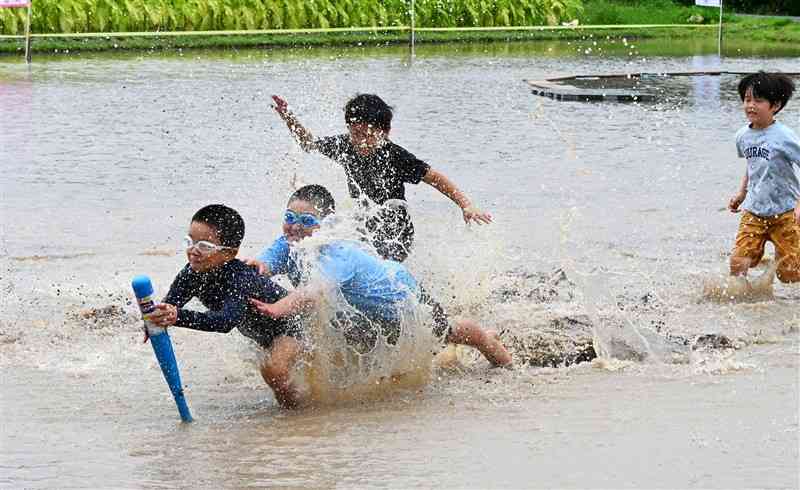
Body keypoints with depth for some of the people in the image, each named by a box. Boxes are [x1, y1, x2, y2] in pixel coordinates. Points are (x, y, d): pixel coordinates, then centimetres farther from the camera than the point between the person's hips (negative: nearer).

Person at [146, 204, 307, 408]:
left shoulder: (240, 277, -41)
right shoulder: (192, 274, -21)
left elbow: (227, 320, -56)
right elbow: (168, 304, -29)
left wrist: (179, 316, -68)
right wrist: (156, 318, -54)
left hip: (287, 324, -8)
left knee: (272, 370, -31)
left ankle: (295, 404, -5)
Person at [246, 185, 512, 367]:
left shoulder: (337, 256, -46)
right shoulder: (285, 247, -24)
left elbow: (316, 290, -65)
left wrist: (277, 309, -82)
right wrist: (258, 267, -62)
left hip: (398, 291, -6)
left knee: (444, 333, 17)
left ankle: (486, 339, 52)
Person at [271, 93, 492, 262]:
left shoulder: (394, 156, -20)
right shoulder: (343, 146, -8)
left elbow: (434, 177, -18)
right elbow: (308, 143, 9)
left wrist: (466, 206, -26)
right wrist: (288, 117, -5)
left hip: (396, 235, -5)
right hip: (363, 228, 5)